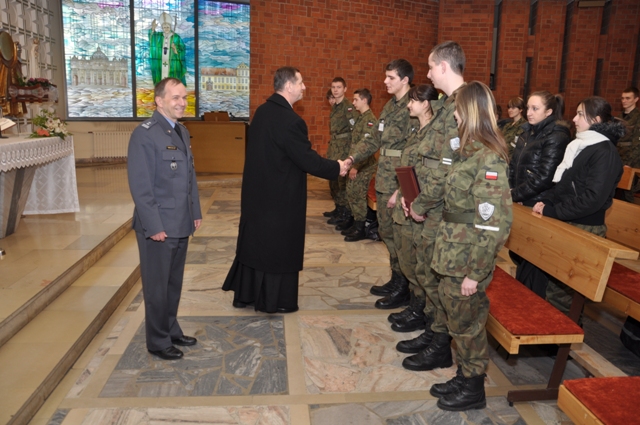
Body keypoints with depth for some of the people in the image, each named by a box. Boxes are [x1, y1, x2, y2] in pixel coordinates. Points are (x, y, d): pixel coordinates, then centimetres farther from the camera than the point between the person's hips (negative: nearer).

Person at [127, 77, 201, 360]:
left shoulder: (182, 131, 12)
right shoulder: (144, 134, -14)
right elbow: (140, 186, -18)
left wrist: (195, 212, 12)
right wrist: (154, 226, -18)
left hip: (181, 224, 8)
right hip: (158, 226, -7)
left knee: (174, 283, 18)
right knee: (157, 286, 7)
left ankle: (171, 330, 35)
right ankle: (158, 342, 23)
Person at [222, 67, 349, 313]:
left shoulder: (262, 111, 4)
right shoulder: (290, 120, -23)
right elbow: (307, 159, -20)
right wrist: (336, 168, -6)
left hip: (257, 190, 8)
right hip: (280, 196, -8)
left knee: (255, 241, 17)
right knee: (279, 246, 6)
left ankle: (245, 294, 29)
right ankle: (274, 301, 20)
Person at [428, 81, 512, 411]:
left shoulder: (489, 158, -20)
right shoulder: (471, 149, 8)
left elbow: (493, 223, -22)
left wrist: (475, 272, -20)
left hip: (468, 258, -8)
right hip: (454, 252, 8)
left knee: (466, 322, 7)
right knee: (457, 317, 19)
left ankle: (473, 390, 27)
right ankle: (464, 377, 37)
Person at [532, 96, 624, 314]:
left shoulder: (605, 152, -13)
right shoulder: (579, 145, 14)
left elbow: (592, 198, -21)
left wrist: (551, 211, -19)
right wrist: (546, 200, 1)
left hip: (584, 228, -8)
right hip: (565, 223, 8)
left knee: (559, 282, -2)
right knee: (549, 274, 10)